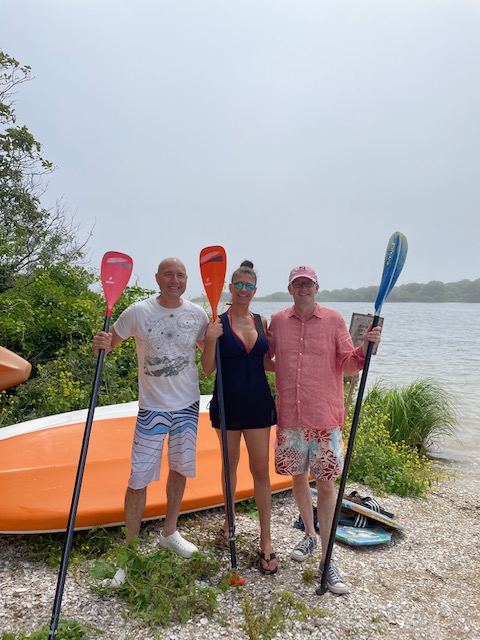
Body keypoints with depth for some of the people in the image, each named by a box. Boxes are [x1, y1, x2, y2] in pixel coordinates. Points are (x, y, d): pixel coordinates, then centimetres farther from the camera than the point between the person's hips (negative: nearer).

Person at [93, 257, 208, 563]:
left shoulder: (197, 314, -3)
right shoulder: (138, 312, -10)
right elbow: (111, 341, -1)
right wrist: (101, 344, -23)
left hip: (188, 404, 3)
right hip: (152, 407, -3)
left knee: (180, 468, 16)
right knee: (139, 478, -2)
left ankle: (170, 533, 37)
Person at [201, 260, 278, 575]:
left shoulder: (262, 322, 4)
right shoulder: (218, 322, -7)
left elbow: (268, 364, 11)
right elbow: (208, 369, -10)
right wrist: (210, 340, -25)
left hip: (258, 402, 2)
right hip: (228, 402, -2)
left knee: (261, 469, 5)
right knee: (230, 463, 16)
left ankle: (266, 541, 17)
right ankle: (228, 520, 39)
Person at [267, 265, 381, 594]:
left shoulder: (334, 320, -1)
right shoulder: (278, 321, 5)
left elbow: (349, 365, -2)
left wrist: (366, 347, -20)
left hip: (325, 417, -2)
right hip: (290, 417, 3)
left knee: (326, 483, 1)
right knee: (298, 476, 15)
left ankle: (327, 559, 15)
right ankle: (310, 535, 39)